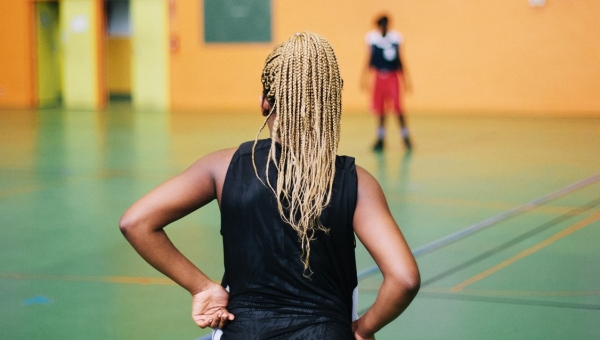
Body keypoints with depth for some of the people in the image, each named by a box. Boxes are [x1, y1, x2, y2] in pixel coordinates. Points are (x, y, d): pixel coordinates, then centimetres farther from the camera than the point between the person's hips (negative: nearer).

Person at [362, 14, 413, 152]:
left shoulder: (396, 37, 3)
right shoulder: (371, 37, 1)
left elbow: (401, 60, 9)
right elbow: (369, 60, 6)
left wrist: (406, 79, 9)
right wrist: (364, 78, 2)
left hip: (393, 77, -1)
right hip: (379, 77, 1)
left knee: (398, 109, -9)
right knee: (380, 111, 5)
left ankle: (406, 138, 3)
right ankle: (380, 139, 17)